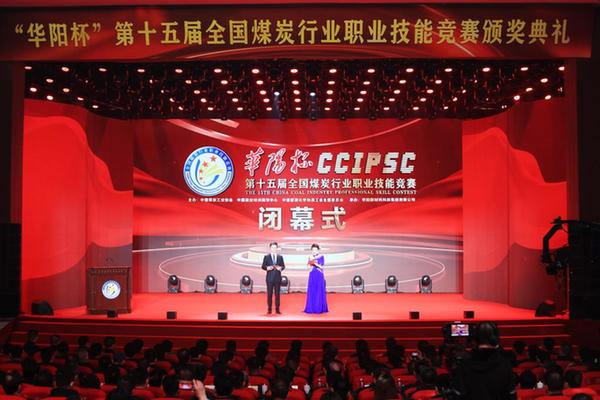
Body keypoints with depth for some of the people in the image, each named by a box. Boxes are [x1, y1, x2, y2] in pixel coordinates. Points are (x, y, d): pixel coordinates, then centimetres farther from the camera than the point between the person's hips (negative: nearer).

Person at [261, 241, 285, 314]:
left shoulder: (280, 257, 10)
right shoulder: (266, 257, 5)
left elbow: (283, 266, 8)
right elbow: (263, 266, 2)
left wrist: (280, 268, -13)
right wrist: (267, 268, -17)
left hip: (278, 278, 1)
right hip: (270, 278, -1)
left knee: (277, 293, 2)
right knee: (269, 294, 1)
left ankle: (277, 309, 7)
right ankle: (269, 309, 6)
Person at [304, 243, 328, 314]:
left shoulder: (321, 256, 0)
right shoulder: (310, 257, 9)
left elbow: (322, 267, -6)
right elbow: (309, 267, 6)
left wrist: (316, 264, -21)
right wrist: (311, 261, -12)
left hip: (319, 276, -3)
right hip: (312, 276, 3)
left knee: (319, 291, -3)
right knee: (311, 291, 1)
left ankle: (319, 308, 1)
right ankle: (311, 308, 6)